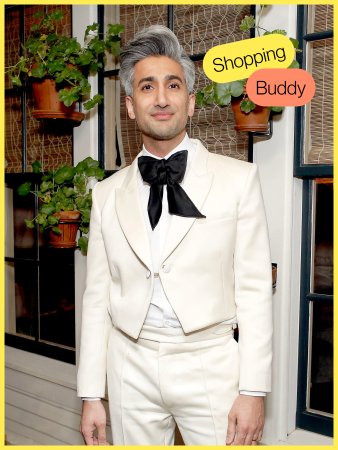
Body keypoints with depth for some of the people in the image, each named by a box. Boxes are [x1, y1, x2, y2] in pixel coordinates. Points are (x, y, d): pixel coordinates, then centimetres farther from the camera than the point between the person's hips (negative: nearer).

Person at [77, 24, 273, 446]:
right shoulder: (107, 194, 4)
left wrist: (254, 392, -8)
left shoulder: (238, 179, -3)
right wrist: (90, 396, 4)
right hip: (131, 370, 3)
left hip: (209, 366, -2)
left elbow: (254, 291, -5)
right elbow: (97, 297, 5)